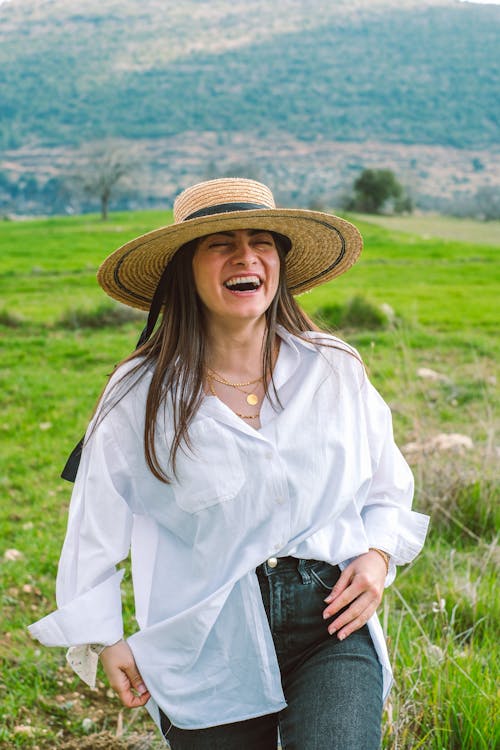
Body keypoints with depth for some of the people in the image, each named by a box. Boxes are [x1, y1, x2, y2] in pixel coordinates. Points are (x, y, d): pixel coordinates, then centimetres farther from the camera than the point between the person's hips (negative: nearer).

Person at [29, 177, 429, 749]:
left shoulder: (334, 369, 2)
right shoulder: (140, 395, -3)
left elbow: (388, 487, 15)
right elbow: (97, 522, 5)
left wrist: (378, 554, -3)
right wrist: (103, 637, 3)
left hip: (330, 622, 0)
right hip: (210, 647, 0)